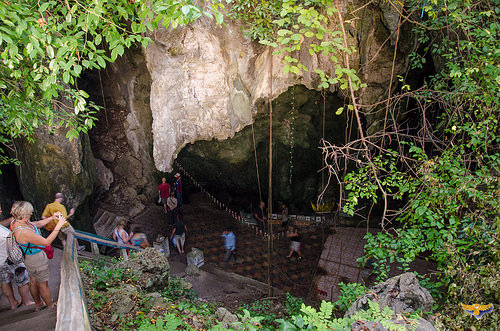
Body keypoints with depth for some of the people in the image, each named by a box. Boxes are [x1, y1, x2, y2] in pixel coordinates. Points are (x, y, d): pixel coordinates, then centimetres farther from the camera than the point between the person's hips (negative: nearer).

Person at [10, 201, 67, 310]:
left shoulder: (16, 222, -10)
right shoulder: (24, 232, -38)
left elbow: (37, 224, 6)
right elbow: (46, 242, -31)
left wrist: (52, 217, -2)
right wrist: (58, 226, -28)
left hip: (29, 258, 9)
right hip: (37, 260, -9)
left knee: (33, 281, 26)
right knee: (43, 284, 12)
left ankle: (38, 304, 47)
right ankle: (51, 306, 33)